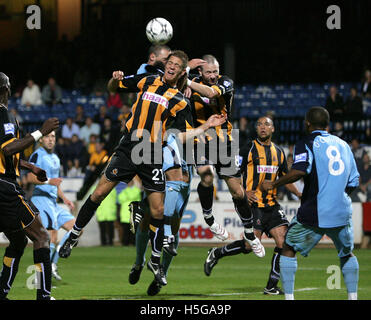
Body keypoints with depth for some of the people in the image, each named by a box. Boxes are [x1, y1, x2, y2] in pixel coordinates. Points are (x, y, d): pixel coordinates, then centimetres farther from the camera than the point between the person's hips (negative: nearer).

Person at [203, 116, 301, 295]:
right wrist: (243, 192, -17)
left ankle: (271, 287, -1)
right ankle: (216, 254, 13)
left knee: (284, 241, -9)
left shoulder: (279, 152, 15)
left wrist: (299, 194, 11)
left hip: (272, 204, 5)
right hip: (254, 203, -5)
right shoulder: (249, 149, -2)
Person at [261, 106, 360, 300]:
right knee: (347, 254, 24)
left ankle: (289, 297, 3)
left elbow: (299, 171, -21)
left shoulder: (306, 144, -2)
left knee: (288, 250, 11)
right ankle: (353, 297, 16)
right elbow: (353, 182, 16)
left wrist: (273, 184, -11)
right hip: (342, 212, 4)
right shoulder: (342, 144, 14)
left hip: (313, 212, -4)